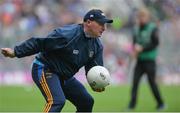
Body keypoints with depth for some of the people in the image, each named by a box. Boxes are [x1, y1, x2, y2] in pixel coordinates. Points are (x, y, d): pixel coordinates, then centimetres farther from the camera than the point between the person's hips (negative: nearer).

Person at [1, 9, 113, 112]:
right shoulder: (67, 34, -25)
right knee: (57, 101, -30)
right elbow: (39, 42, -22)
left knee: (87, 101, 7)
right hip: (44, 70, -9)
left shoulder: (97, 45, -2)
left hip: (65, 76, 9)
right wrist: (15, 52, -21)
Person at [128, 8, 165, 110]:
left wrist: (142, 48, -17)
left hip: (150, 59, -5)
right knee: (135, 81, -5)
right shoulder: (137, 28, 10)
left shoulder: (153, 28, -7)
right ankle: (132, 104, -7)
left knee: (152, 82, -1)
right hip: (140, 59, 5)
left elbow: (155, 43, -12)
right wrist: (135, 49, -4)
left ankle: (160, 103, 14)